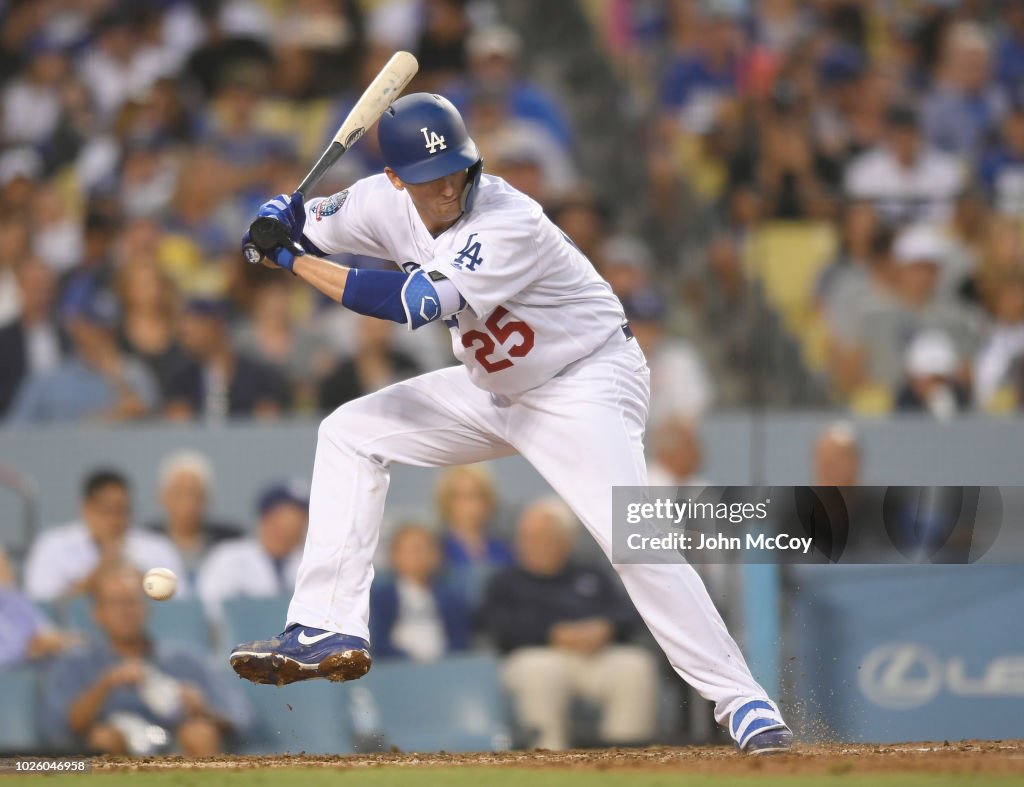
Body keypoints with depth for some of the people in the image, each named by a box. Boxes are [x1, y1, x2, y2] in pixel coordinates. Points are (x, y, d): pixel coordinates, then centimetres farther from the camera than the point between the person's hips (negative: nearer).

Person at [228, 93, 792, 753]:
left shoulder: (509, 224, -32)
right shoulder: (387, 203, -10)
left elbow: (414, 303, -37)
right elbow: (302, 223, 5)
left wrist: (293, 260, -31)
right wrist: (279, 221, -21)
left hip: (587, 385, -8)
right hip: (496, 389, 8)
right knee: (351, 433, 2)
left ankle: (743, 702, -20)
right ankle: (331, 630, 2)